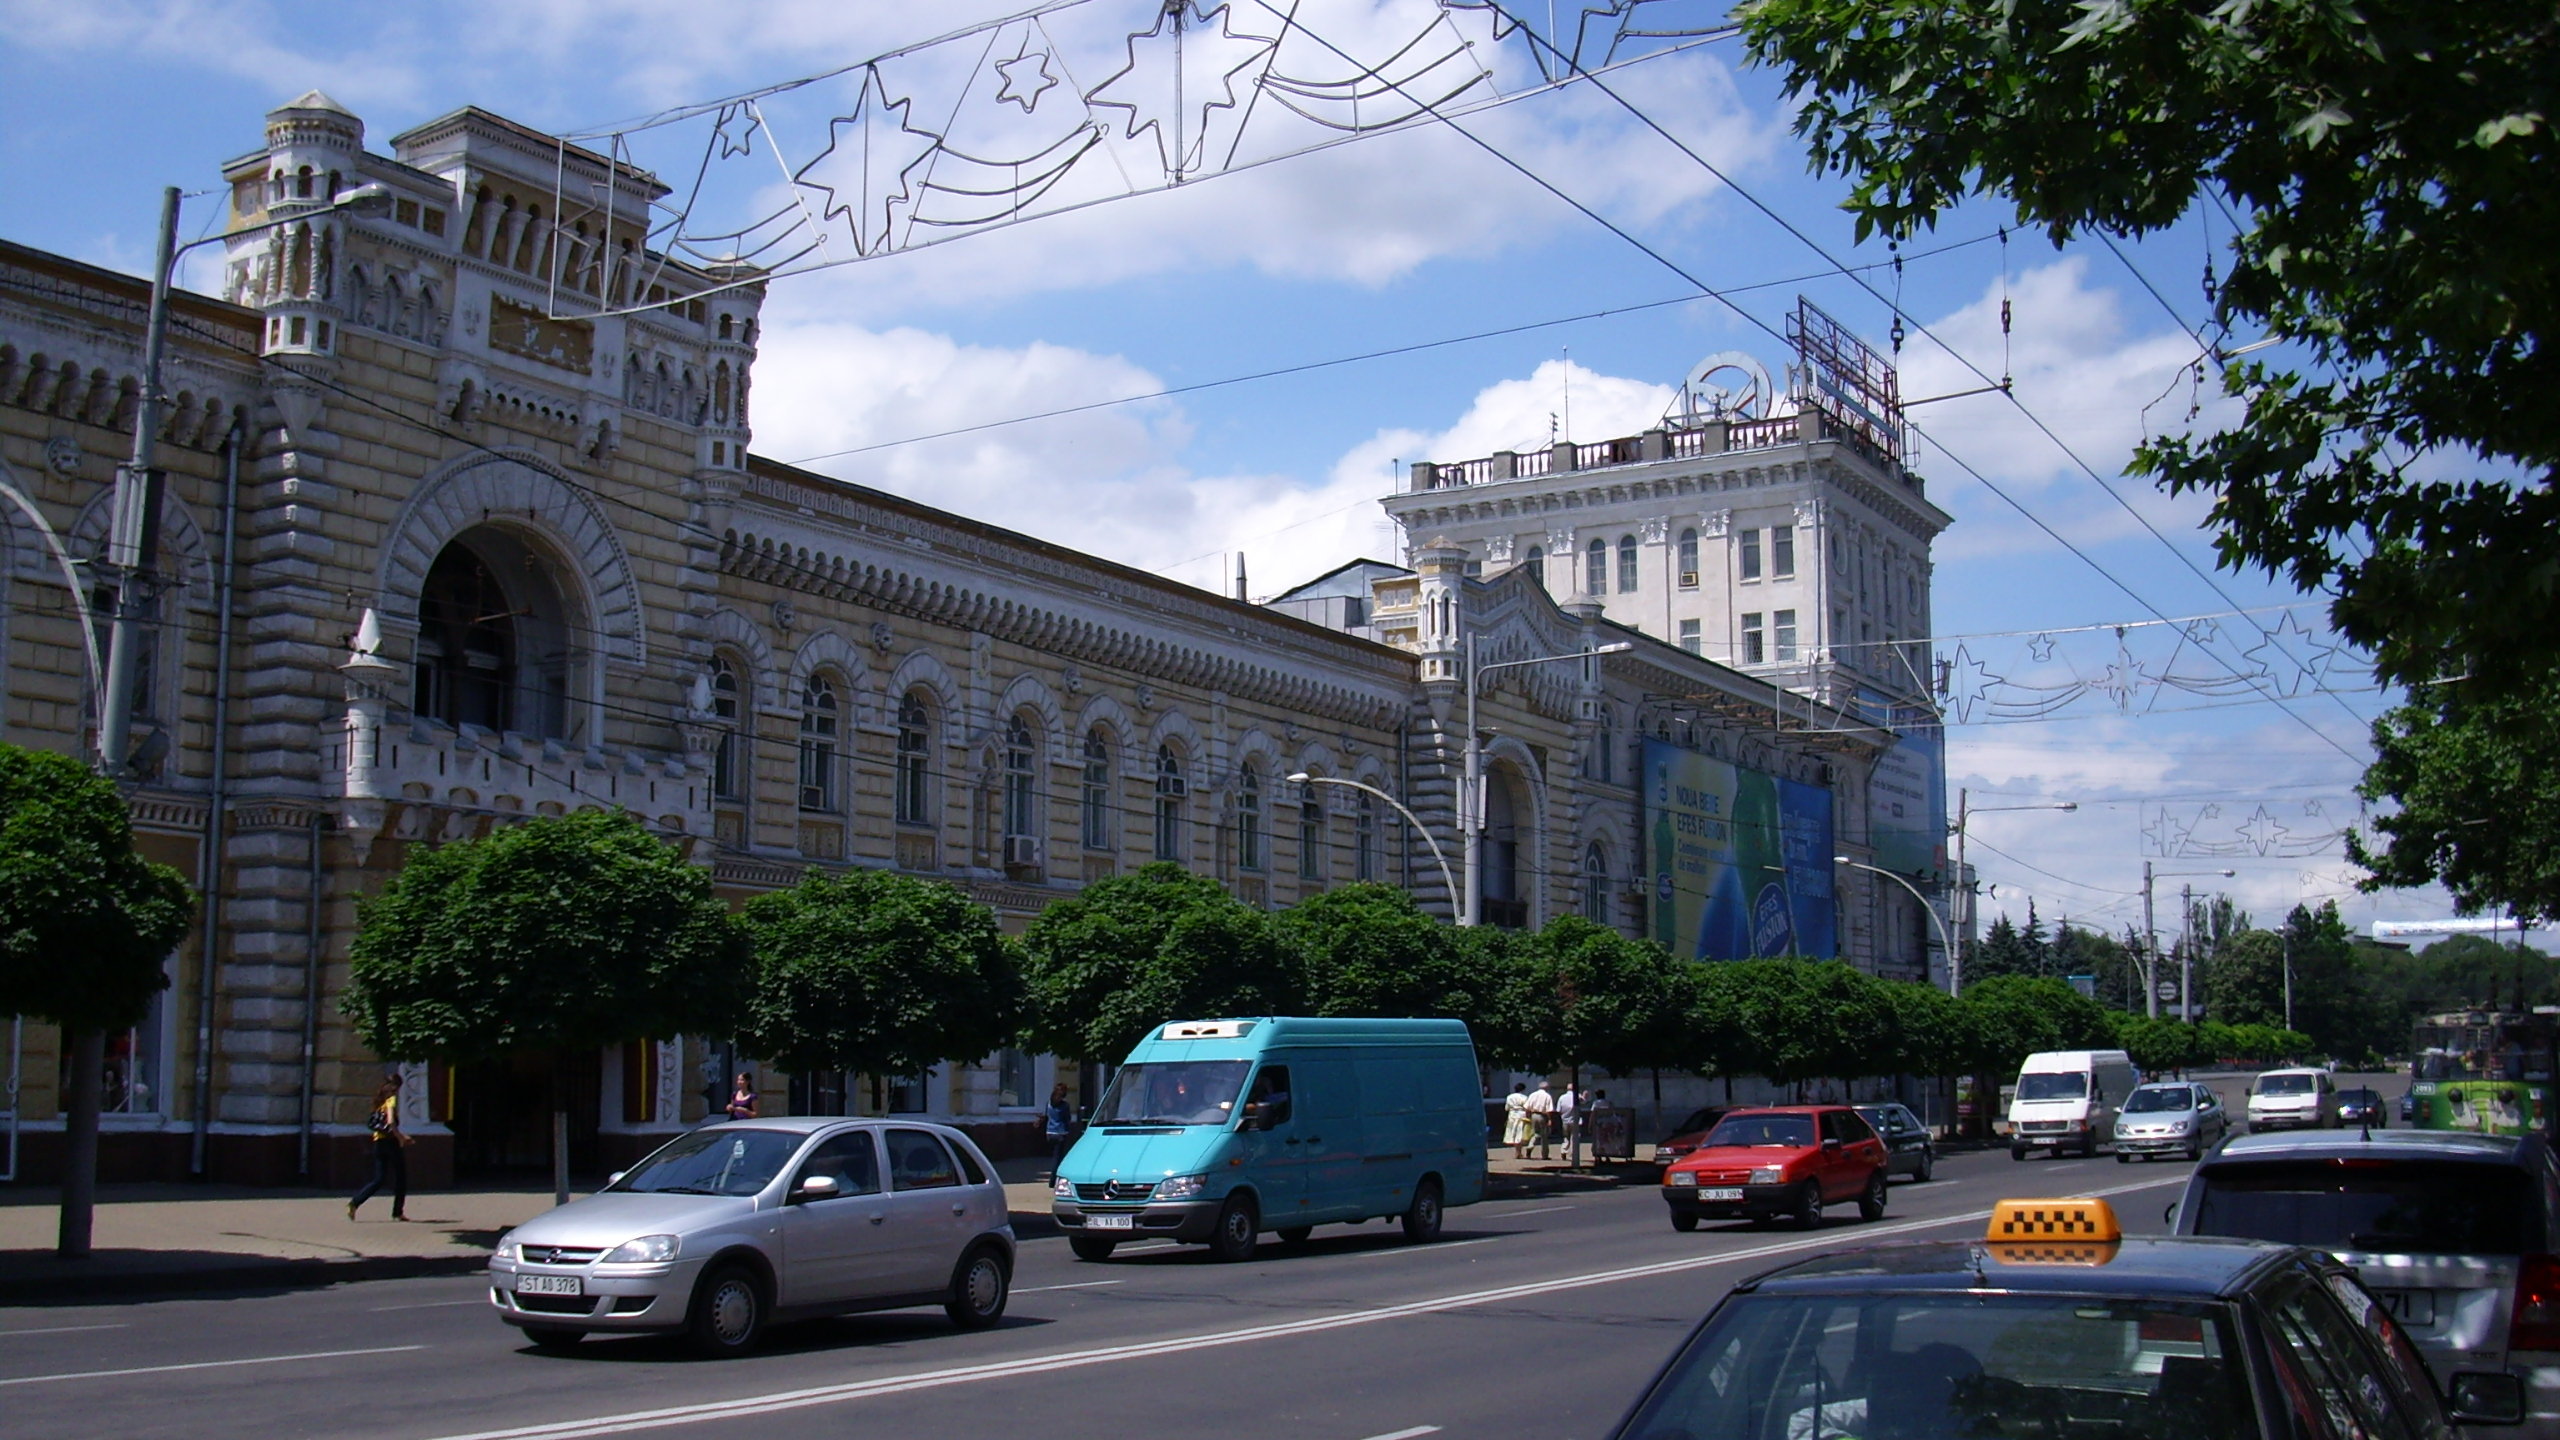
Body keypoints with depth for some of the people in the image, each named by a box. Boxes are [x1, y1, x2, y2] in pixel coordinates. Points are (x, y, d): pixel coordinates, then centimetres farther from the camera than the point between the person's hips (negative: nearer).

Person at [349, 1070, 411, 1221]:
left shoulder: (380, 1099, 16)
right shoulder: (392, 1099, -7)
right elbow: (391, 1122, -19)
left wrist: (400, 1135, 20)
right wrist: (400, 1138, -10)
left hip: (378, 1141, 7)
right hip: (390, 1141, -7)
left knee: (378, 1179, 8)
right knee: (400, 1178, 6)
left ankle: (355, 1203, -10)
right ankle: (398, 1212, 7)